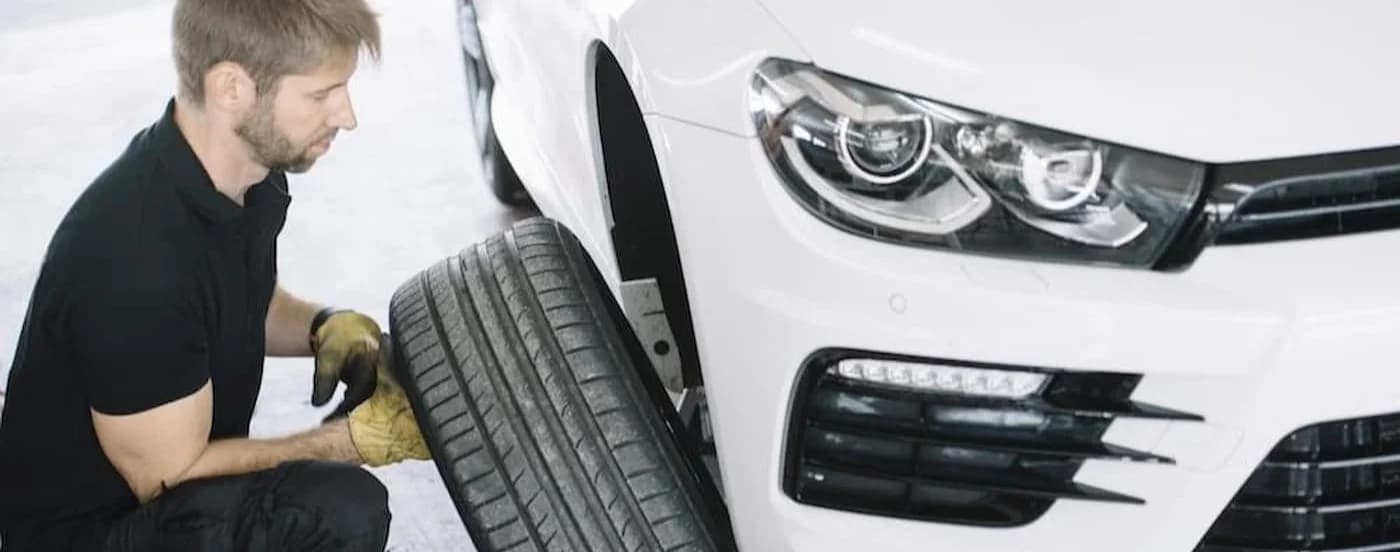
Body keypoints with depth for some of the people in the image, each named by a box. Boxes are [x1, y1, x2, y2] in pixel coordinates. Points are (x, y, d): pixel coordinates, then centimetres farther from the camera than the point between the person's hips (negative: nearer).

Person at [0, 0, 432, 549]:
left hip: (184, 472, 9)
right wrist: (358, 438, -19)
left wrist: (324, 326, -5)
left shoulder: (252, 175, -5)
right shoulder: (133, 259, -30)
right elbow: (170, 477, -21)